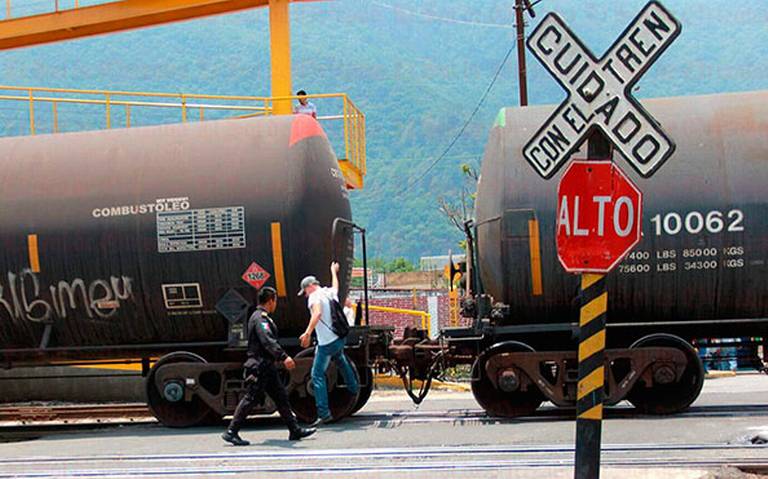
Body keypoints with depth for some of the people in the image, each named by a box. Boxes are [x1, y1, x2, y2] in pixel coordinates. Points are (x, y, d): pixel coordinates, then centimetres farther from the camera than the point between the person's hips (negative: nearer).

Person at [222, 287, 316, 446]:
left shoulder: (261, 317, 20)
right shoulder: (260, 317, -14)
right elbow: (267, 340, -28)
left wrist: (278, 358, 37)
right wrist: (284, 356, -36)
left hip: (266, 367, 11)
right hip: (259, 367, -11)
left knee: (281, 396, 10)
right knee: (251, 398, -7)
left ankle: (295, 430, 13)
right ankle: (231, 432, -1)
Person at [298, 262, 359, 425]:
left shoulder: (315, 296, -11)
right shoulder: (330, 292, 12)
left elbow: (317, 313, -31)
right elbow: (336, 285, 37)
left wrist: (308, 333, -39)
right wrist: (333, 270, 56)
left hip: (326, 343, -8)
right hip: (339, 339, 8)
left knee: (317, 375, -7)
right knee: (341, 361, 36)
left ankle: (324, 413, -14)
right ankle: (354, 388, 56)